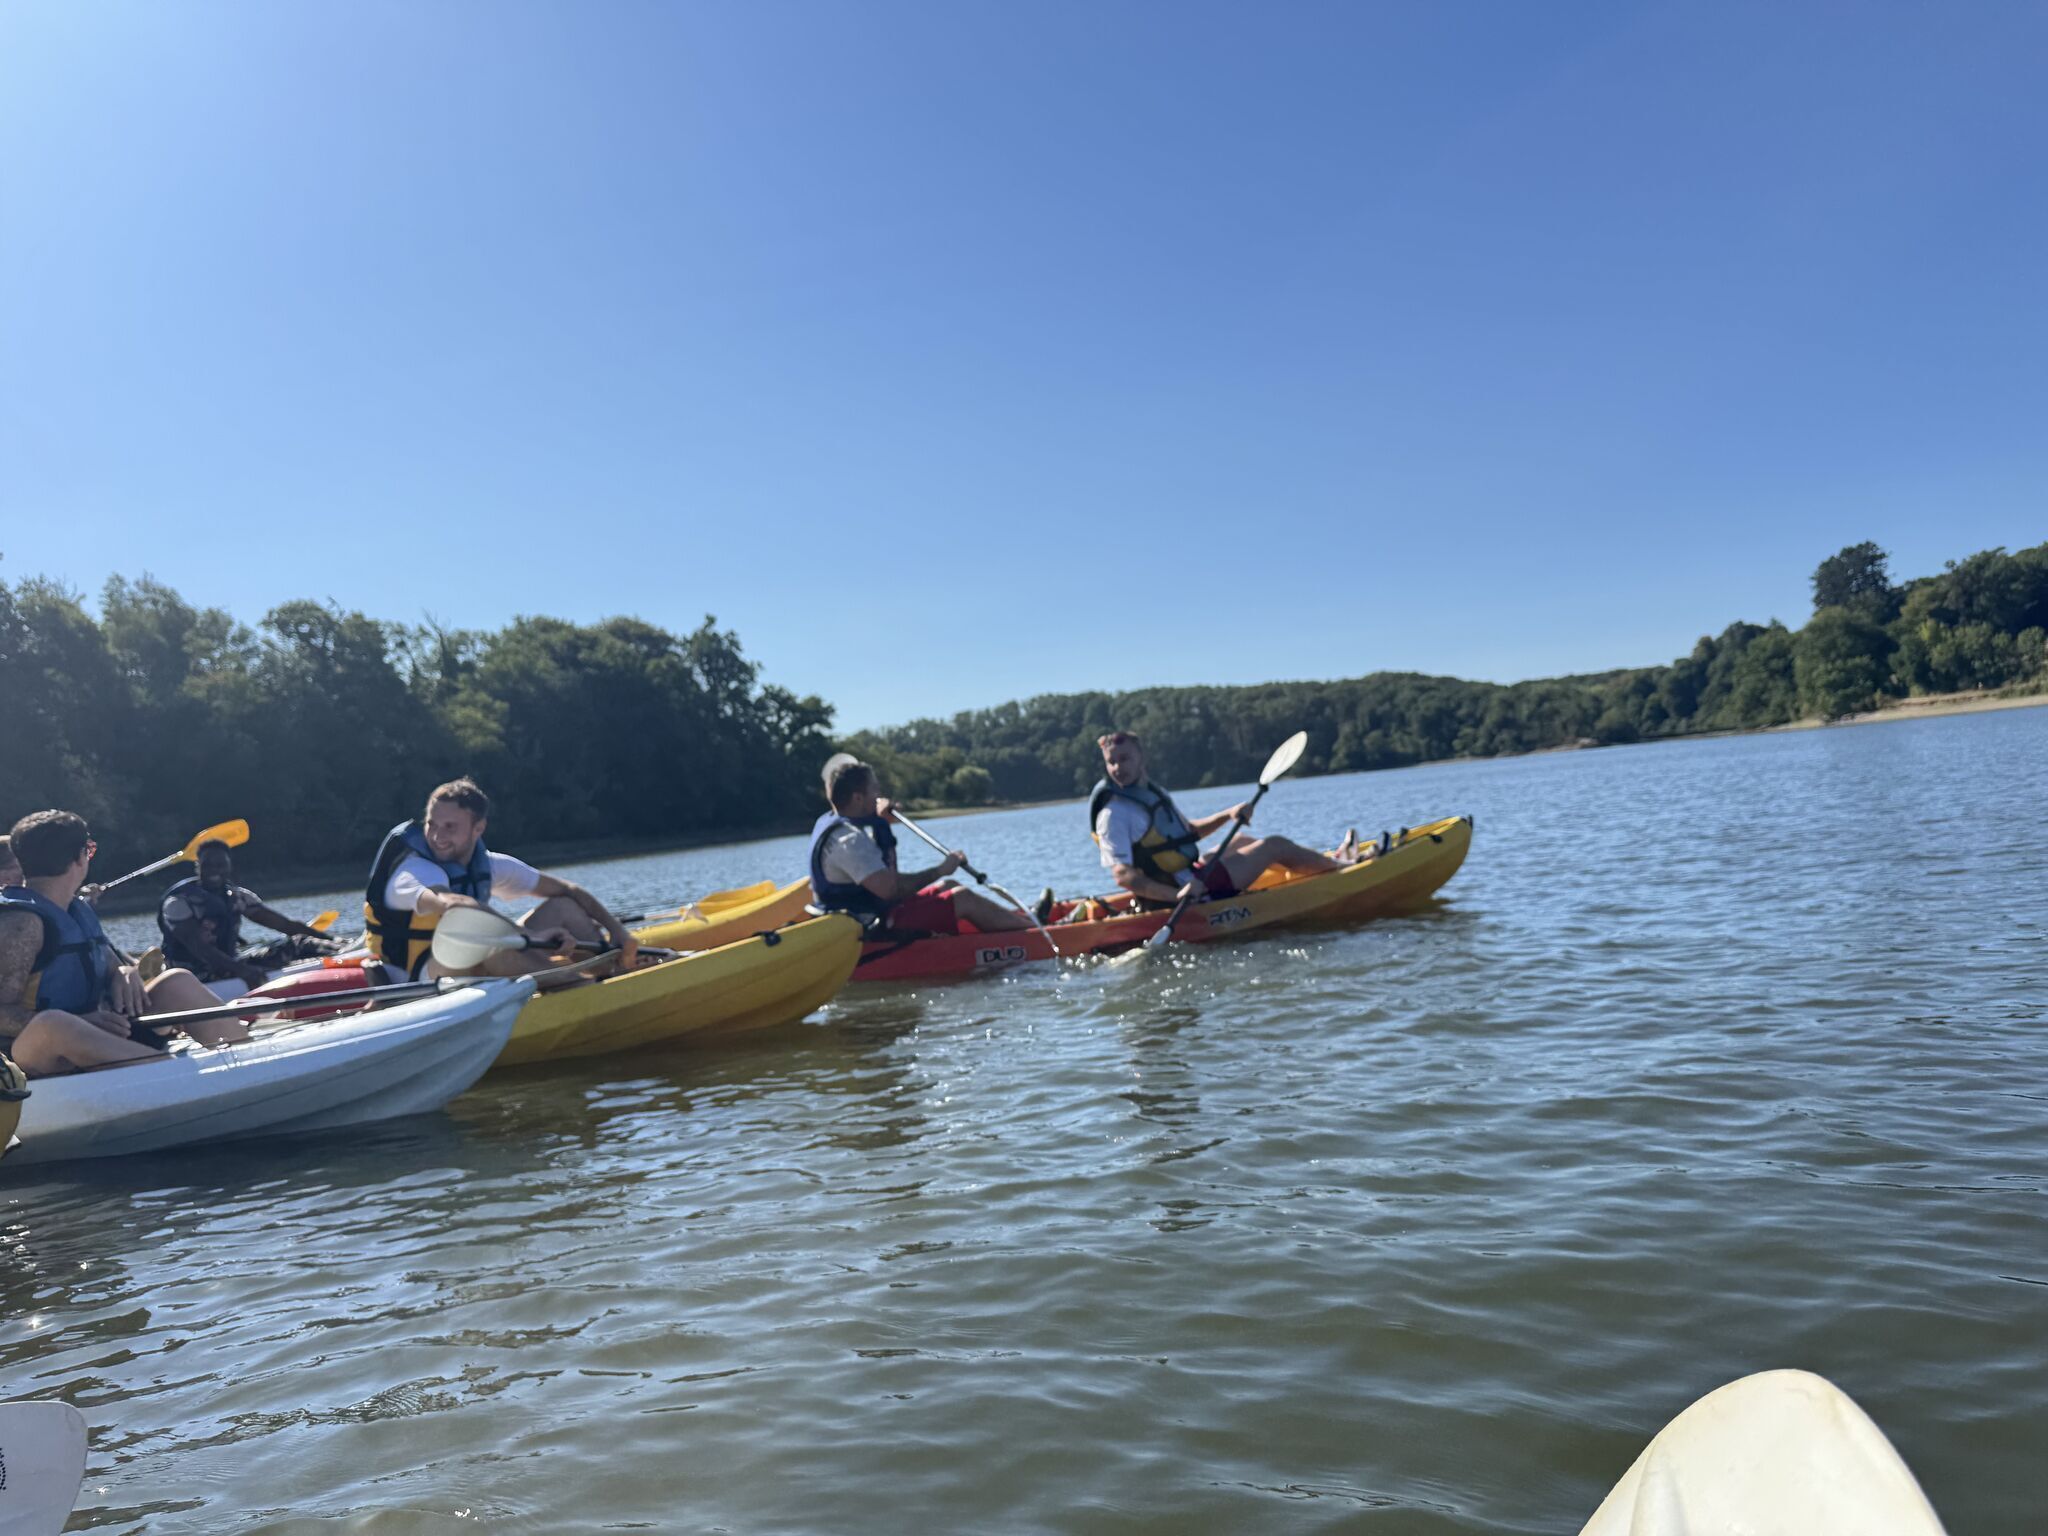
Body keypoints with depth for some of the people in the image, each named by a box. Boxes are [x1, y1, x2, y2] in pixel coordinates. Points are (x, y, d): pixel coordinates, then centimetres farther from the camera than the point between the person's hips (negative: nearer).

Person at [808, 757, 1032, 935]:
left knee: (946, 887, 19)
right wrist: (939, 870, -20)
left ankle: (1019, 919, 25)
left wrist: (881, 822, 22)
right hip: (874, 928, -11)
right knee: (963, 899, -10)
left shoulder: (830, 823, 9)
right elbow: (889, 888, -31)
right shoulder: (848, 840, -25)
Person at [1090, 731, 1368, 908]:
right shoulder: (1113, 813, -20)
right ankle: (1340, 865, 27)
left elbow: (1187, 831, 22)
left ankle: (1327, 861, 47)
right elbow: (1123, 875, -27)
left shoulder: (1152, 792, 11)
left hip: (1192, 875, 10)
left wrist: (1228, 815, 8)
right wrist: (1176, 895, -37)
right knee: (1275, 846, 2)